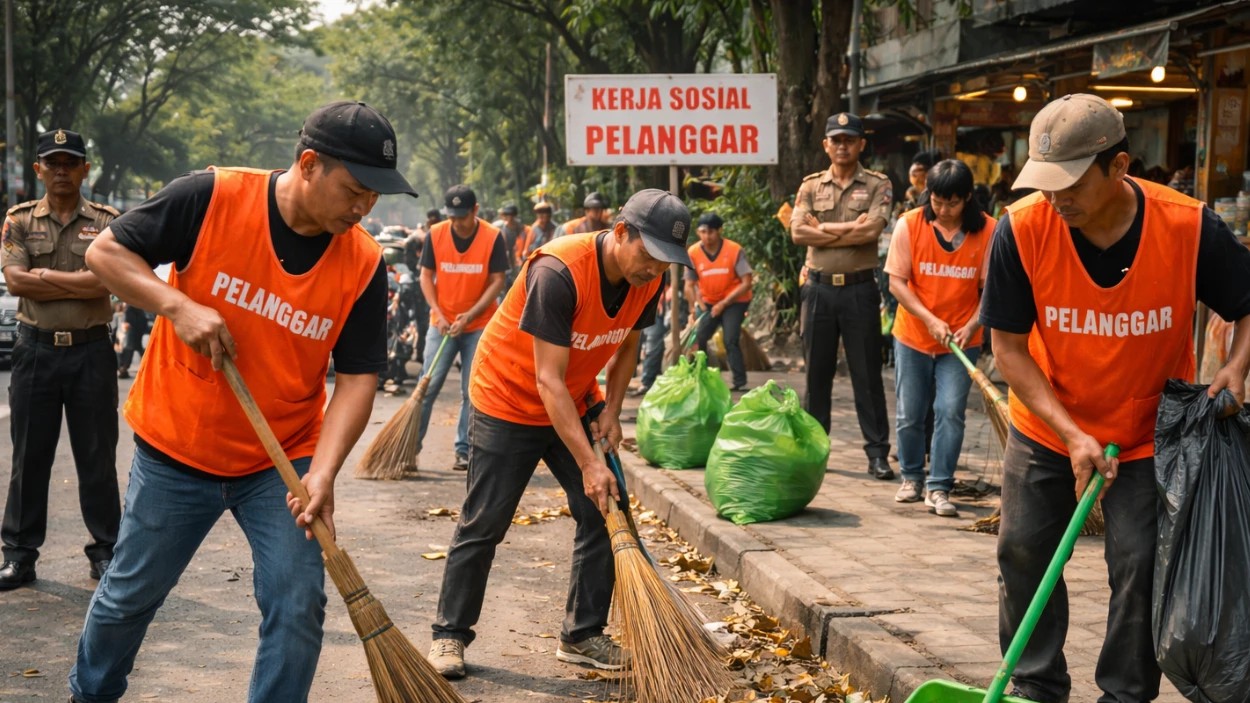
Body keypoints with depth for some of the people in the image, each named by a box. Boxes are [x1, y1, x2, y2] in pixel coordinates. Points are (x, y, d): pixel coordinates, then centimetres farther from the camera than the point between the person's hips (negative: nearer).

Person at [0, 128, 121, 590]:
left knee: (97, 456, 5)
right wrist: (80, 283, -10)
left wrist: (45, 276, -10)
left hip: (91, 349, -1)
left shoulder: (106, 221, 4)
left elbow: (108, 280, -11)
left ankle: (105, 552, 14)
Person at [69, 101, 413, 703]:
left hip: (284, 461, 1)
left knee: (297, 608, -6)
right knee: (131, 594, 15)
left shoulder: (363, 264, -12)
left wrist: (322, 471, -24)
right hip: (175, 450, -1)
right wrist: (178, 307, -25)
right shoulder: (212, 198, -18)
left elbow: (357, 376, -11)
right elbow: (105, 252, -10)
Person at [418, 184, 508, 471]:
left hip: (479, 325, -1)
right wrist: (438, 313, -10)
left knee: (472, 392, 2)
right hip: (442, 323, 1)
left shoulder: (493, 238, -10)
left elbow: (497, 281, -8)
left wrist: (469, 315, -16)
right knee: (428, 385, -2)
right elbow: (426, 276, 2)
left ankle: (464, 450, 9)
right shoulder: (436, 234, -4)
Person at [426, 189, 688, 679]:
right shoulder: (559, 272, -34)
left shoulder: (647, 278, -12)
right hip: (509, 400, -6)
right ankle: (450, 634, 14)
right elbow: (548, 381, -33)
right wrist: (588, 464, -36)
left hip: (576, 405, 6)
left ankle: (582, 636, 11)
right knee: (483, 525, -1)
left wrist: (611, 411, -4)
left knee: (603, 513, 0)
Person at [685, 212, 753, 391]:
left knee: (730, 340, -17)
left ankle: (740, 382, -13)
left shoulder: (735, 250, -19)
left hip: (734, 301, -4)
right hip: (708, 302, 4)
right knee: (698, 338, -6)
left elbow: (746, 283, -17)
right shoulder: (693, 253, -12)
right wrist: (695, 309, -19)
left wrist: (723, 303, -20)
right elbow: (689, 286, -5)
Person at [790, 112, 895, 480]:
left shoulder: (877, 184, 3)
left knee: (867, 374, 0)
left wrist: (824, 229, -9)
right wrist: (851, 229, -9)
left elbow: (872, 229, -14)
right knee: (817, 372, 8)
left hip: (859, 288, -2)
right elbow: (798, 232, -5)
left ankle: (878, 453, 4)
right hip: (818, 287, 3)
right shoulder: (811, 186, 10)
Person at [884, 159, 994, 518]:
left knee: (950, 412, -10)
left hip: (961, 340, -1)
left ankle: (939, 488, -2)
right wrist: (930, 319, -18)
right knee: (909, 415, 10)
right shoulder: (909, 225, -8)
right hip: (913, 337, 1)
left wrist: (972, 326, -20)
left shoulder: (987, 231, -8)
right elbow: (896, 281, -8)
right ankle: (911, 477, 30)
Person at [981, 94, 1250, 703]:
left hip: (1148, 435, -1)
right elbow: (1009, 348, -14)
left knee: (1139, 566, -3)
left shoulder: (1190, 228, -23)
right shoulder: (1022, 229, -22)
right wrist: (1071, 436, -21)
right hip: (1046, 427, 1)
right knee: (1023, 553, 5)